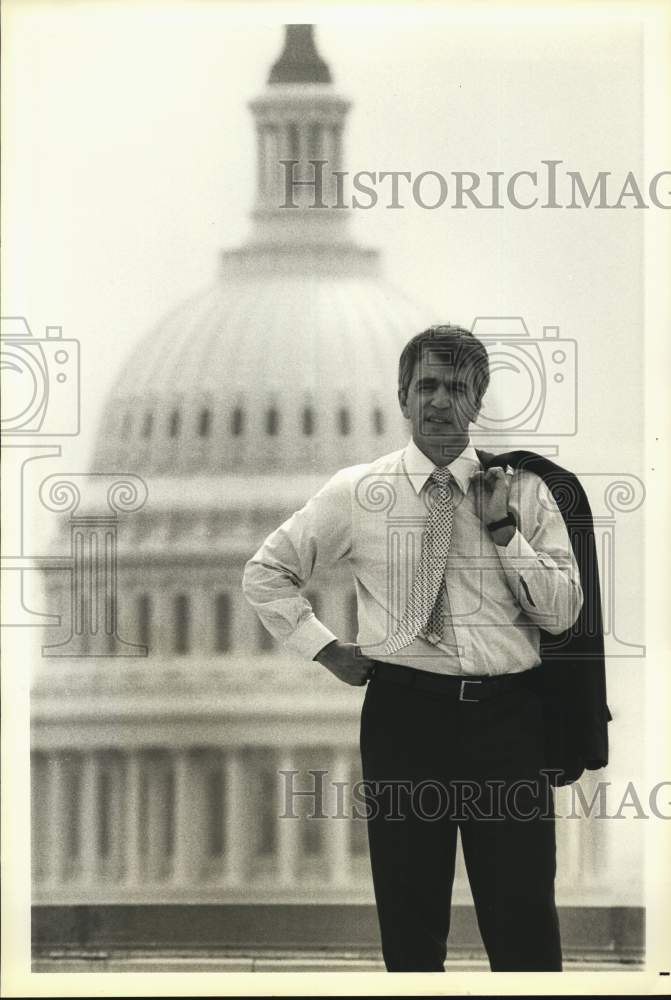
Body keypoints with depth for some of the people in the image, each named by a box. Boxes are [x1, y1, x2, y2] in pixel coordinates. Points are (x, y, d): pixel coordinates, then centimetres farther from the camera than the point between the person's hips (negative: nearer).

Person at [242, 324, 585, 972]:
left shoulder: (523, 490, 6)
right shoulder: (357, 492, 6)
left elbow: (562, 613, 1)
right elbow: (265, 573, 14)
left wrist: (503, 528, -7)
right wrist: (326, 651, 6)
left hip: (506, 716, 0)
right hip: (404, 715, 0)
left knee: (525, 914, -3)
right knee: (410, 917, 6)